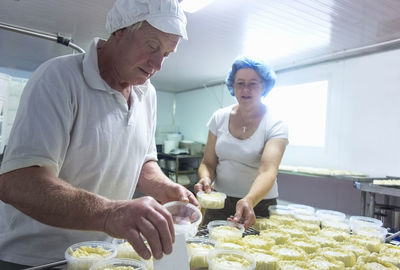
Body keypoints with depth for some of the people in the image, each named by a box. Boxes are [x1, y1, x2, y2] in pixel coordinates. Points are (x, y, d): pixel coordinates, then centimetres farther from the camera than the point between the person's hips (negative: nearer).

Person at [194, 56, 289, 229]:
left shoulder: (276, 125, -12)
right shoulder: (219, 117, -2)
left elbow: (268, 171, -25)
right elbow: (208, 163, 1)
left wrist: (249, 200, -43)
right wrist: (206, 178, -21)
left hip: (259, 205, -2)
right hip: (219, 202, 3)